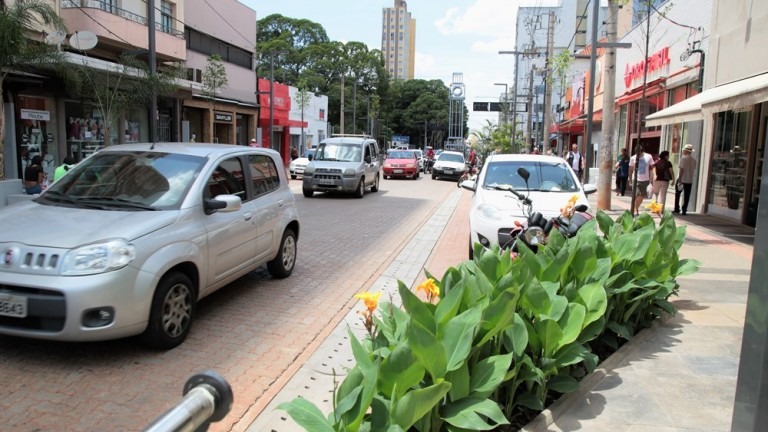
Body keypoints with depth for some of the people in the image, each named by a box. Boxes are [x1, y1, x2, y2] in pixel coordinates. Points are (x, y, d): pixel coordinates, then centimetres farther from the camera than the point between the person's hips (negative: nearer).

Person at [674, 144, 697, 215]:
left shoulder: (683, 158, -12)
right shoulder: (694, 160, 7)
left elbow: (681, 170, -17)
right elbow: (693, 170, 13)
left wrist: (679, 180, -17)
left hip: (682, 180, -5)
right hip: (690, 180, 5)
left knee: (677, 194, 9)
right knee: (686, 196, 6)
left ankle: (677, 209, 9)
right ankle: (684, 210, 6)